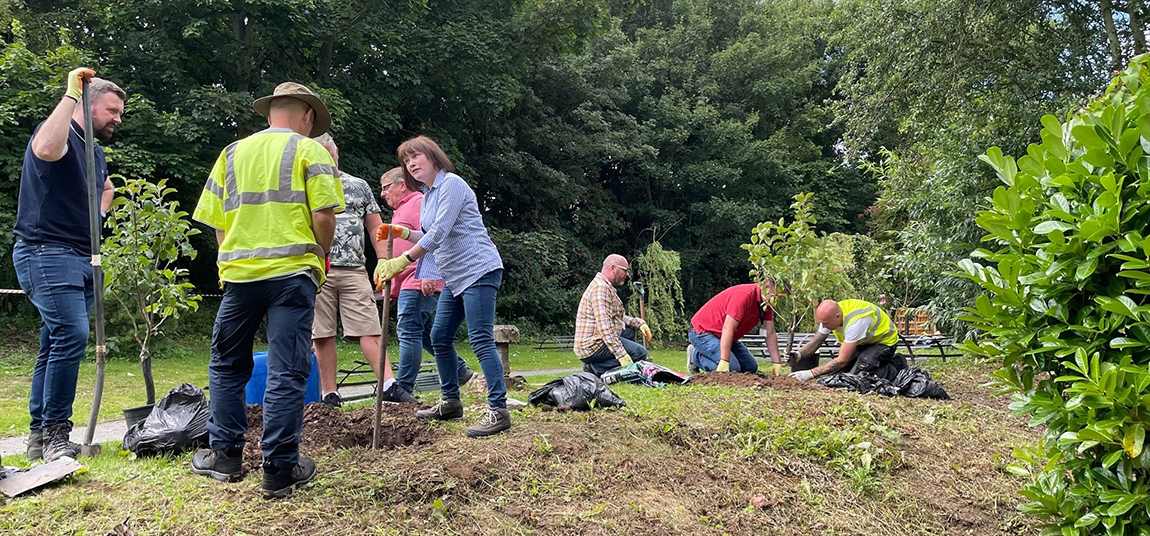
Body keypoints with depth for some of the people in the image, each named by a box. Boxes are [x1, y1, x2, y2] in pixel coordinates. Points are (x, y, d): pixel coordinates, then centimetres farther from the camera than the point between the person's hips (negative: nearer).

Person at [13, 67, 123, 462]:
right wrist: (71, 94, -27)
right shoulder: (62, 136, -8)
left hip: (81, 258, 9)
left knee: (56, 346, 9)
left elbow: (105, 188, 39)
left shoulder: (95, 151, 19)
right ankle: (54, 433, -12)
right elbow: (45, 149, -34)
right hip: (47, 253, -9)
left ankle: (40, 437, 15)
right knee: (71, 334, -20)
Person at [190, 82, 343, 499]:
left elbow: (217, 223, 12)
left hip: (238, 273, 4)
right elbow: (323, 217, -9)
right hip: (292, 273, -4)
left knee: (227, 366, 18)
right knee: (287, 373, -1)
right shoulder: (309, 150, 3)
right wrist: (320, 254, 7)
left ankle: (226, 456, 23)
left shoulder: (232, 153, 15)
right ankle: (279, 470, 1)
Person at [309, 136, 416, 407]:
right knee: (322, 335, 2)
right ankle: (330, 395, 8)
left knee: (369, 330, -5)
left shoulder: (359, 186, 14)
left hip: (353, 270, 0)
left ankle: (389, 386, -8)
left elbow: (376, 229, 13)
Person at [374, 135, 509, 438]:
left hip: (478, 271, -10)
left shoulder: (451, 184, -12)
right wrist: (402, 233, 7)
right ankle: (451, 402, 25)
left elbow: (440, 232, -22)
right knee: (439, 338, 13)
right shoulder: (427, 195, 16)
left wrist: (402, 261, -25)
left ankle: (498, 410, -12)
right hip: (455, 277, 10)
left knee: (481, 340, -14)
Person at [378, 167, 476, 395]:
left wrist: (428, 274, -27)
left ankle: (403, 388, -10)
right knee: (426, 334, 13)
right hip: (407, 285, 11)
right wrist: (391, 287, 28)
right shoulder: (401, 210, 27)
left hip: (419, 283, -11)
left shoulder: (419, 202, -6)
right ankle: (461, 372, 20)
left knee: (408, 332, -11)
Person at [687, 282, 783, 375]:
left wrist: (777, 363, -8)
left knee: (751, 367, 2)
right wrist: (724, 362, -37)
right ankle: (696, 355, -2)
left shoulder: (767, 303, -2)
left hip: (724, 336, 10)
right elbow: (728, 328, -34)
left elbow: (771, 334, 0)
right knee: (733, 368, -24)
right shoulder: (745, 295, -30)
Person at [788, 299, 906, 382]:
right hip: (863, 342, 8)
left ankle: (896, 366, -1)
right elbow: (815, 341, -7)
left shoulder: (855, 321, -39)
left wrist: (811, 374, -38)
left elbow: (842, 360, -36)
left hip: (883, 341, -8)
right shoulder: (830, 315, -17)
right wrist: (799, 354, -28)